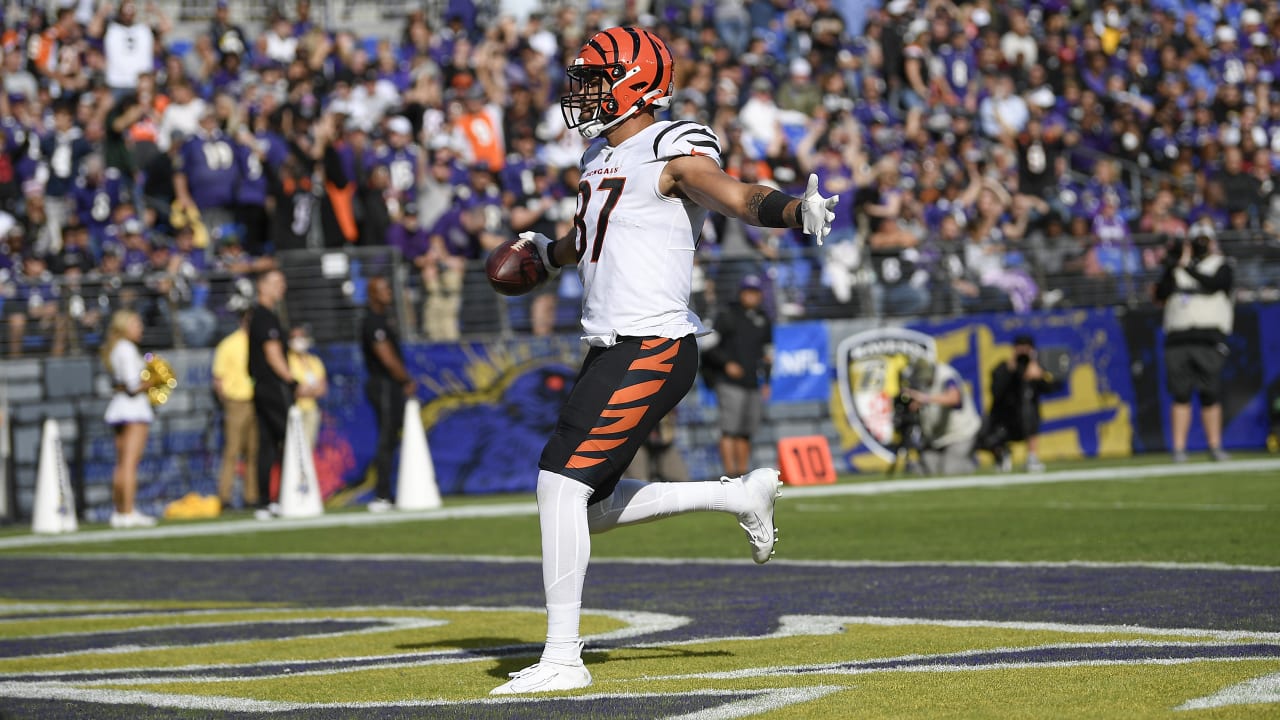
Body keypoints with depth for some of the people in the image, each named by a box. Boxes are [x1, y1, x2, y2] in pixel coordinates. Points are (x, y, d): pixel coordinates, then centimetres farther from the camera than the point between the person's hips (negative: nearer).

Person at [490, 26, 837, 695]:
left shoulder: (672, 150, -11)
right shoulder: (600, 156, 16)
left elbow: (737, 196, -29)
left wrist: (798, 211, -48)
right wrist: (552, 252, 54)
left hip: (653, 349, -10)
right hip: (609, 349, 10)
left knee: (561, 481, -15)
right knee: (590, 508, 12)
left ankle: (562, 658, -11)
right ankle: (740, 495, 26)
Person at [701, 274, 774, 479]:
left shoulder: (763, 321, 18)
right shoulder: (727, 317, 2)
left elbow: (767, 352, 24)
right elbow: (709, 347, 0)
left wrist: (766, 381, 18)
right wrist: (726, 363, -12)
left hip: (754, 385, 5)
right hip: (730, 384, -5)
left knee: (746, 432, 5)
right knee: (730, 430, -13)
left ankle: (743, 473, 10)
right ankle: (731, 473, -17)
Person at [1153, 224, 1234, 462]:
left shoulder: (1222, 267, 9)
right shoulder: (1176, 268, 17)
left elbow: (1212, 284, -12)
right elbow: (1160, 295, 3)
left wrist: (1187, 266, -17)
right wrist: (1170, 268, -10)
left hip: (1208, 340, -2)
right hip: (1177, 339, 2)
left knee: (1210, 395, -5)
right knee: (1181, 395, -1)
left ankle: (1215, 446, 3)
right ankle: (1179, 449, -2)